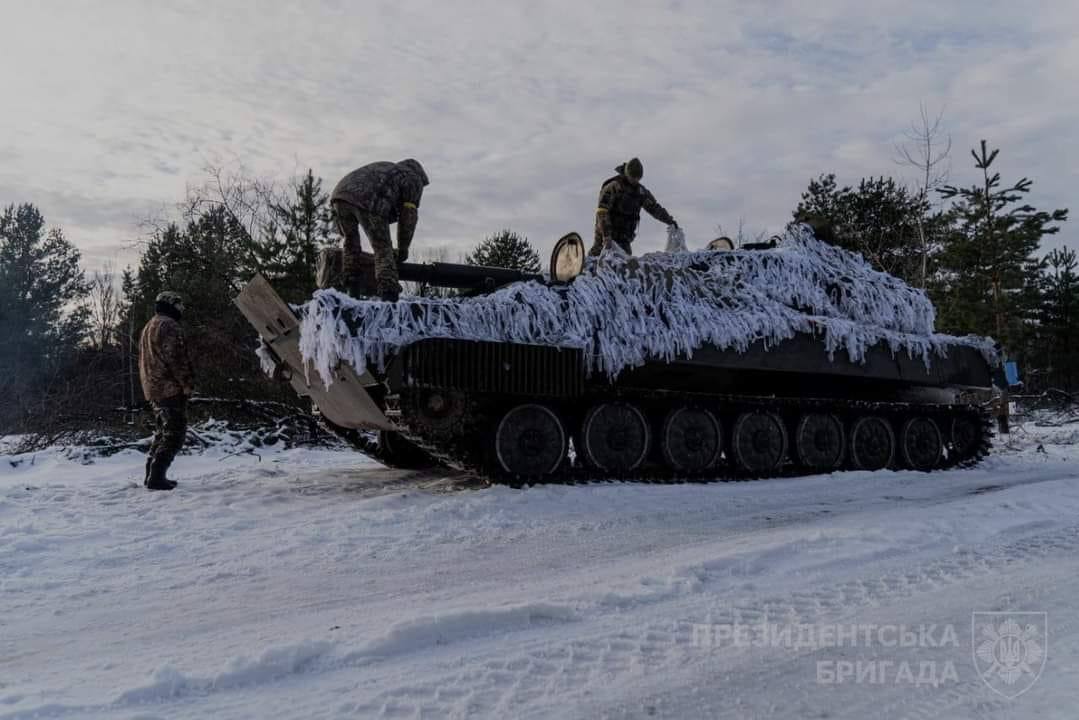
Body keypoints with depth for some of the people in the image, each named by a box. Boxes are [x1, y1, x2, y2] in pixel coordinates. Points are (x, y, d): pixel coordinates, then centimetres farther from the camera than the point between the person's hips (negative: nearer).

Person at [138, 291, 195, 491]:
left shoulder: (147, 328, 22)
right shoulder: (169, 325, -12)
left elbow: (144, 361, 25)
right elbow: (177, 358, -19)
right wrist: (188, 384, -16)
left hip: (153, 389, 10)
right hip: (171, 389, -10)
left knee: (162, 433, 17)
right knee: (174, 434, -8)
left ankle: (152, 474, 19)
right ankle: (156, 476, -12)